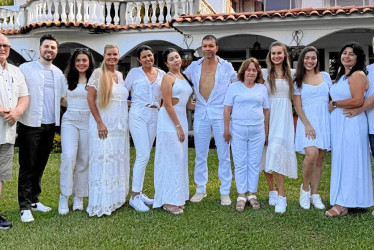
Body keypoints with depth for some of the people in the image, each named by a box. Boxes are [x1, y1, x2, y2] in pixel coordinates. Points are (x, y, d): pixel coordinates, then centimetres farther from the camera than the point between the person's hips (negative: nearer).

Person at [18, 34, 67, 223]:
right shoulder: (26, 68, -2)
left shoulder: (58, 73, 13)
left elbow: (62, 98, 20)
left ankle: (34, 200, 25)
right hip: (30, 125, -5)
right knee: (27, 166, 0)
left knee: (40, 166, 13)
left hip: (50, 125, 5)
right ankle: (25, 207, 6)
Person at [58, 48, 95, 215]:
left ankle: (79, 197, 15)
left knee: (84, 160, 3)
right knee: (69, 156, -17)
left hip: (88, 122, 0)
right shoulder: (68, 79, 9)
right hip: (70, 121, 0)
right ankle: (64, 196, -6)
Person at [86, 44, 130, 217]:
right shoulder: (98, 73, -5)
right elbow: (90, 98, -11)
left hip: (120, 126, 7)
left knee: (118, 162, 11)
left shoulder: (120, 75, 13)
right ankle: (101, 205, 2)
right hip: (103, 125, -6)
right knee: (103, 161, -5)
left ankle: (115, 198, 23)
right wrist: (99, 122, -17)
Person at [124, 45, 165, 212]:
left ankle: (139, 191, 19)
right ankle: (134, 196, -7)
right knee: (143, 155, -13)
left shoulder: (161, 74, 11)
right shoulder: (134, 73, 3)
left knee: (144, 156, 9)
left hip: (154, 116, 4)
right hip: (138, 115, -4)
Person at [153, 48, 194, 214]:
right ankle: (168, 201, 0)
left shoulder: (183, 77, 15)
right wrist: (178, 126, -16)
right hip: (169, 120, -8)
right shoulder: (168, 78, -8)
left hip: (182, 118, 8)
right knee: (172, 158, -7)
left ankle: (177, 196, 21)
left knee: (180, 158, 11)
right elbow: (168, 104, -15)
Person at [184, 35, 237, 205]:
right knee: (200, 155, 8)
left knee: (224, 155, 1)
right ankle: (201, 189, 20)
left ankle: (225, 192, 10)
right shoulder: (194, 67, 7)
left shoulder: (226, 67, 2)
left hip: (221, 114, -2)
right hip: (201, 113, 2)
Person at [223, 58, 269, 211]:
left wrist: (266, 131, 11)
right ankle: (241, 196, 10)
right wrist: (226, 129, -5)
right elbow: (227, 109, 1)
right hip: (238, 130, -2)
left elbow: (266, 110, 13)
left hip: (257, 131, 2)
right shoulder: (234, 87, 3)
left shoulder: (262, 88, 11)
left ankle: (252, 194, 16)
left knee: (254, 164, 6)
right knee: (240, 164, 2)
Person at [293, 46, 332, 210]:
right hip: (307, 121, -3)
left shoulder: (325, 76, 10)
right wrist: (307, 124, -12)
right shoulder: (298, 81, 4)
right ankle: (305, 188, 1)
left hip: (325, 121, 3)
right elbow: (297, 106, -1)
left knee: (319, 160, 4)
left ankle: (314, 194, 14)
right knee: (311, 155, -22)